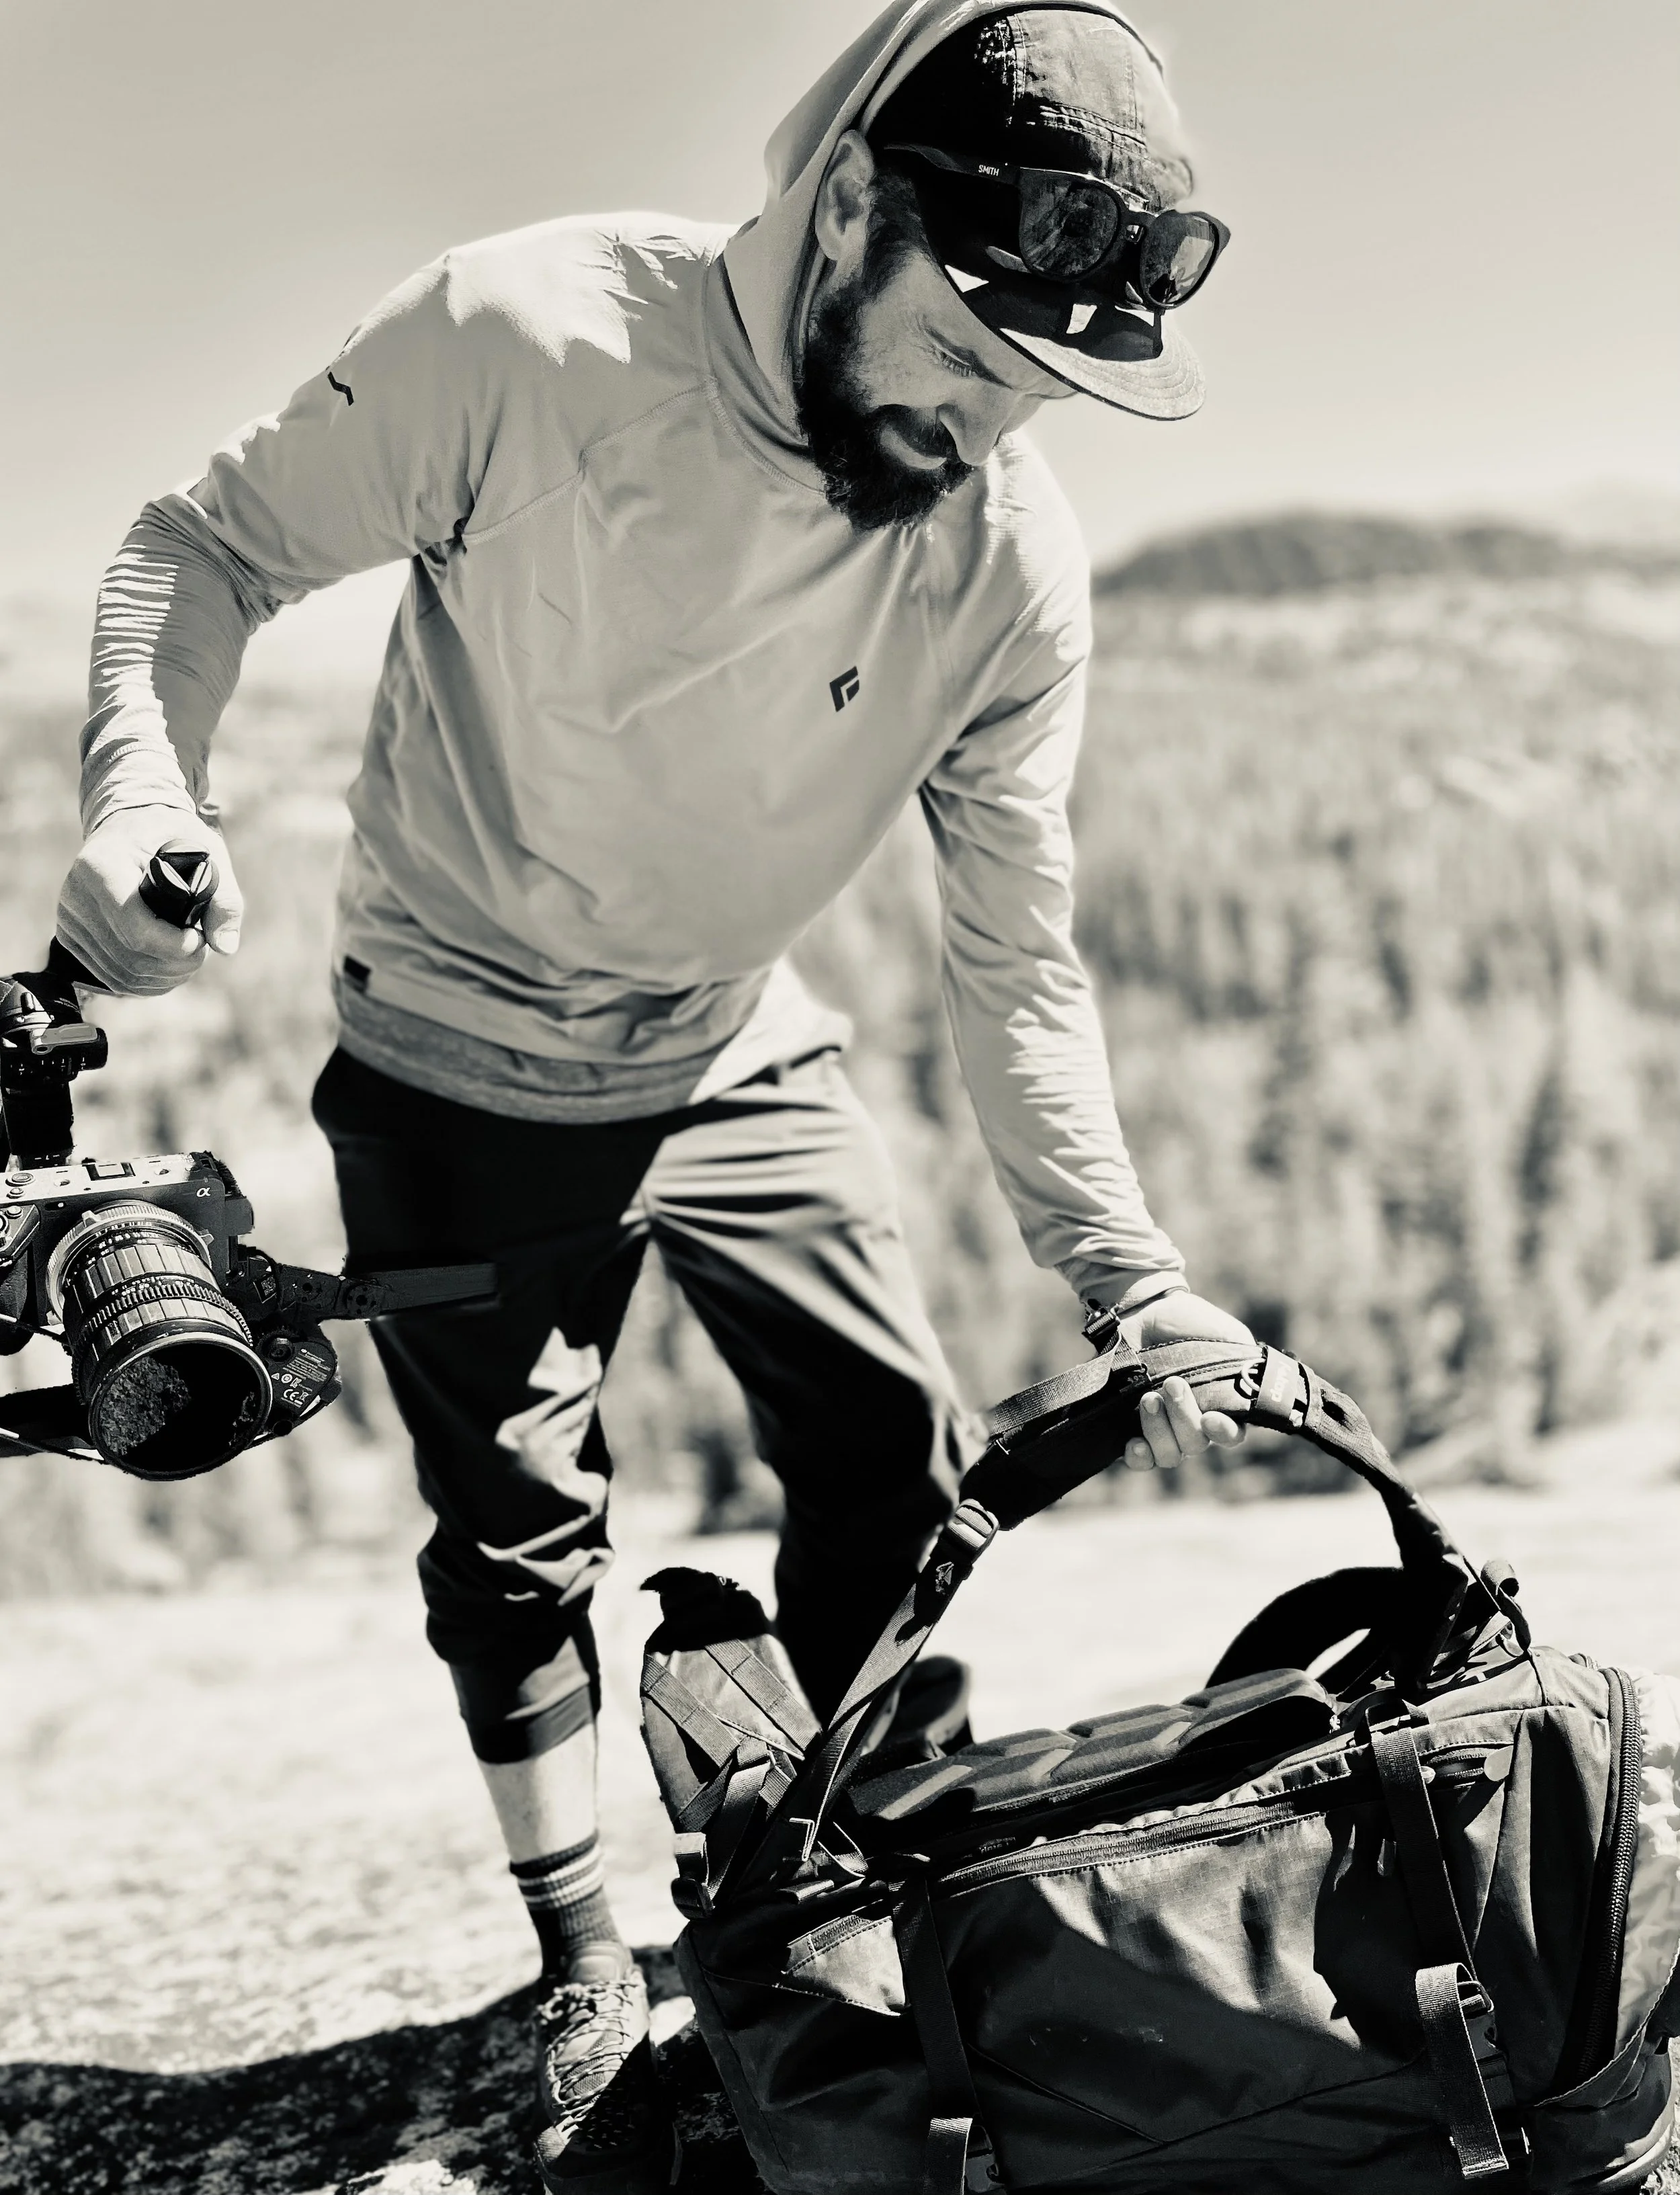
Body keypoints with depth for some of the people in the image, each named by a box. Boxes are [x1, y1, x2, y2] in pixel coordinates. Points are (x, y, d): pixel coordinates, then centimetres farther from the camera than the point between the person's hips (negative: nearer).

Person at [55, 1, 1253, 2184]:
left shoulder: (1015, 564, -17)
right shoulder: (526, 340, -27)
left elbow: (1016, 960, -10)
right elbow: (211, 547, -15)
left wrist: (1130, 1270, -16)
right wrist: (147, 790, -33)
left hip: (744, 1059, 3)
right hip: (463, 1074, -3)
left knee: (905, 1466, 3)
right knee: (518, 1532, 3)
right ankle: (586, 1981, 25)